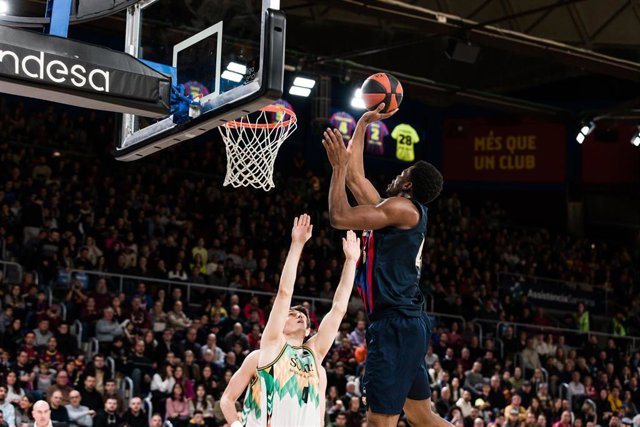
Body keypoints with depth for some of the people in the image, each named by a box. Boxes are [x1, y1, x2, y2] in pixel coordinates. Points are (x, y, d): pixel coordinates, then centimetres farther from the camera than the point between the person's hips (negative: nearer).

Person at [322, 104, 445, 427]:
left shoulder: (404, 208, -9)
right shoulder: (390, 210, 17)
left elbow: (339, 217, -15)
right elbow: (355, 177, 26)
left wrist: (339, 166, -5)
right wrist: (363, 124, 31)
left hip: (395, 325, -10)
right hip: (407, 325, 10)